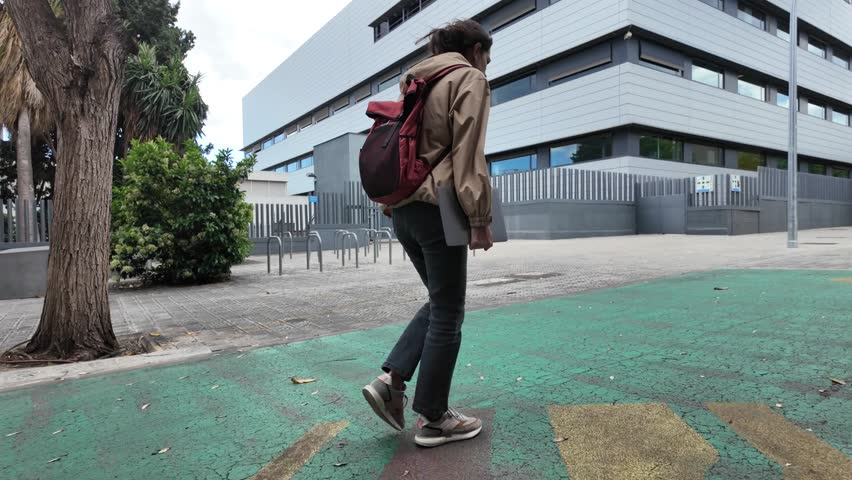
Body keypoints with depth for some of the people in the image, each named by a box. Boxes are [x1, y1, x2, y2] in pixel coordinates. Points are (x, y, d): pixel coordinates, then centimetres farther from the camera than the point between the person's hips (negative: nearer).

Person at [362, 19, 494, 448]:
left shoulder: (415, 82, 23)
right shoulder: (469, 79, -2)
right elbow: (468, 154, -13)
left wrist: (398, 195, 20)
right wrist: (480, 218, -13)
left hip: (401, 206, 8)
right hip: (436, 207, -8)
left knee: (440, 303, 19)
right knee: (448, 314, 2)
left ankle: (390, 381, 10)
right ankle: (433, 419, 12)